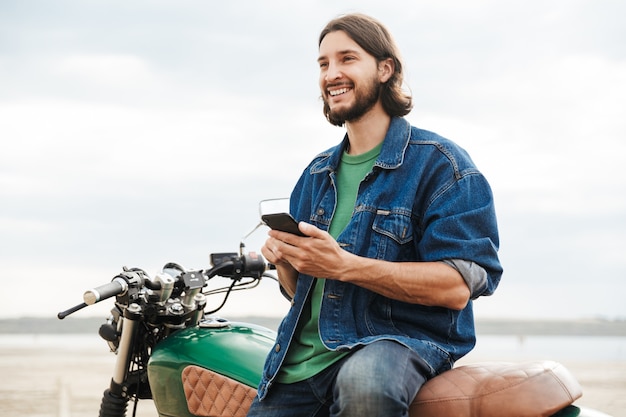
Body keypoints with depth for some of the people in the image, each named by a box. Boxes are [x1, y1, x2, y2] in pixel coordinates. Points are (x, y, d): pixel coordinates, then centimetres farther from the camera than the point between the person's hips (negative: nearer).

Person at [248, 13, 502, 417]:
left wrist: (345, 266, -22)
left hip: (401, 341, -6)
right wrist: (286, 259, 1)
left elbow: (456, 287, -14)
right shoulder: (316, 174, 20)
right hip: (301, 360, 6)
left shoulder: (438, 162, -2)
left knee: (365, 382, -38)